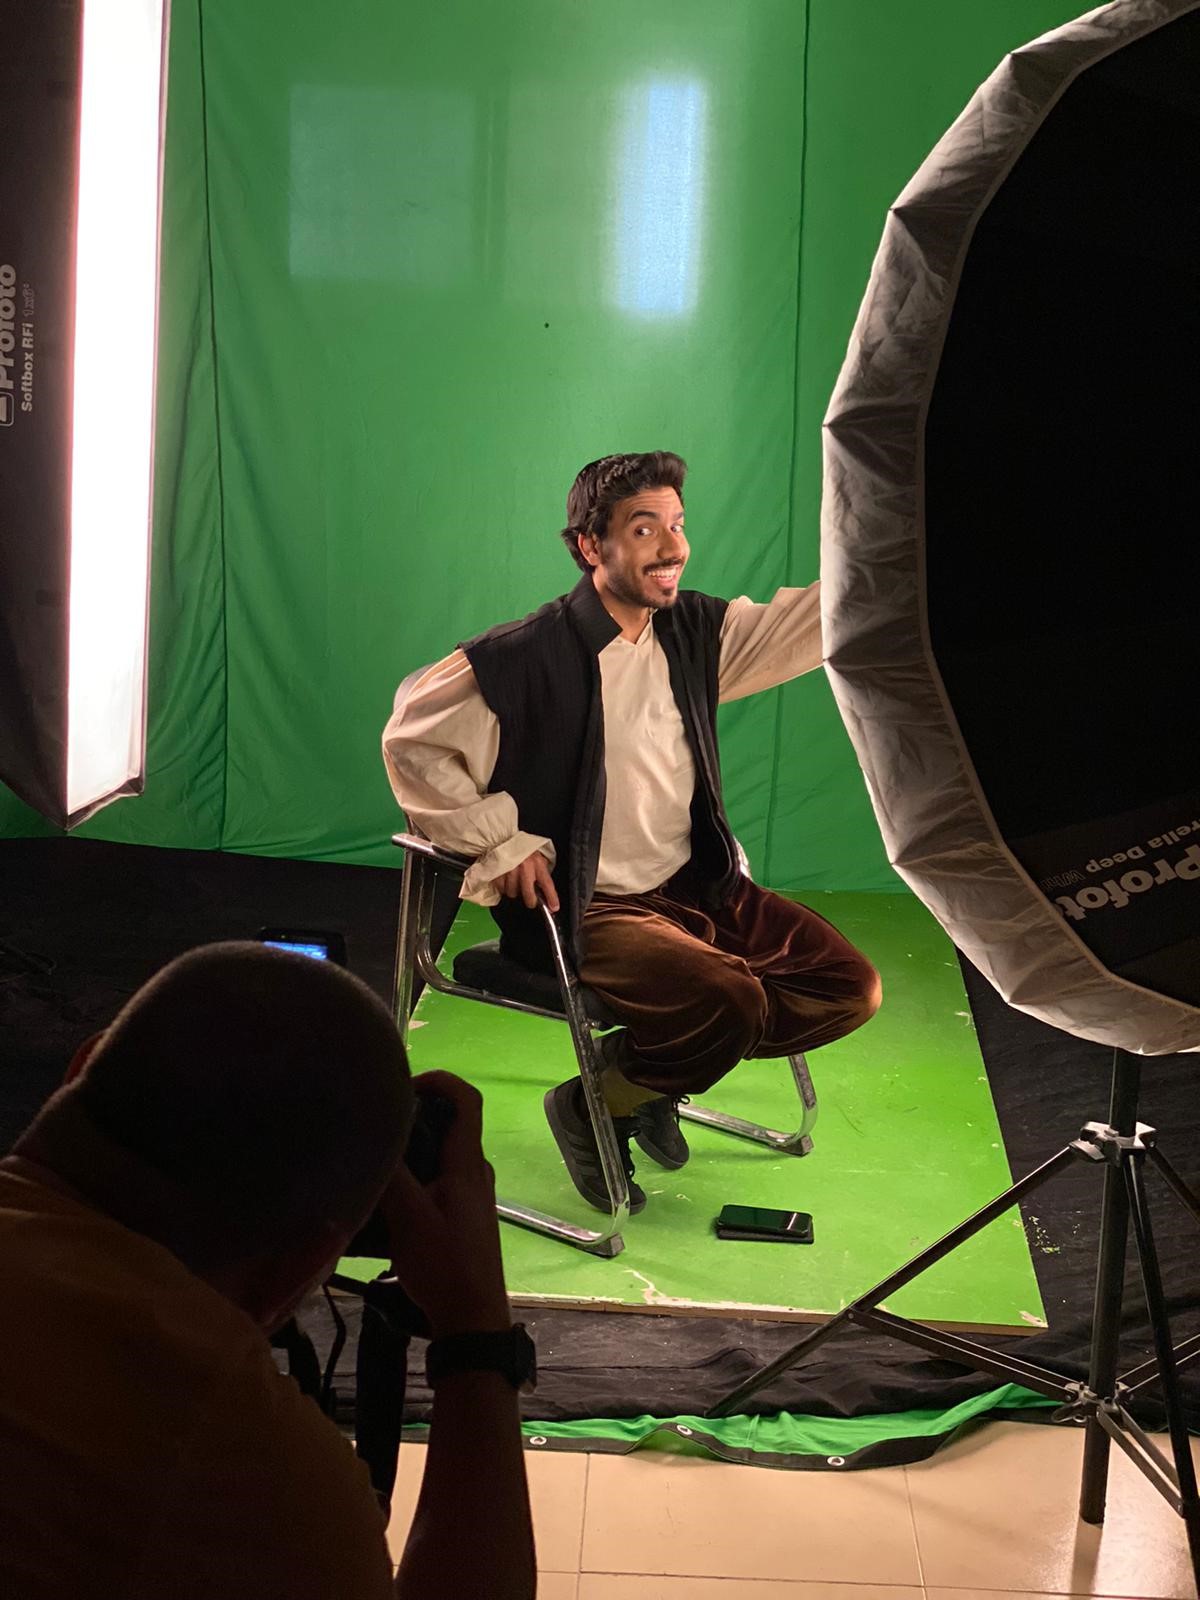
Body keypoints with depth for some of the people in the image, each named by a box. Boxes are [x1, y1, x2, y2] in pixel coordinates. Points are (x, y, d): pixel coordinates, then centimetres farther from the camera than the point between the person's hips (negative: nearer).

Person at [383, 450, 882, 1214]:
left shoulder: (695, 630, 3)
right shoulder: (524, 658, -15)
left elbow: (814, 619, -5)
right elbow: (412, 740, -9)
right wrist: (501, 840, -13)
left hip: (696, 884, 7)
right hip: (583, 906, -7)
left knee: (850, 986, -2)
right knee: (728, 1000, -30)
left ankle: (650, 1065, 15)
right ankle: (592, 1106, 0)